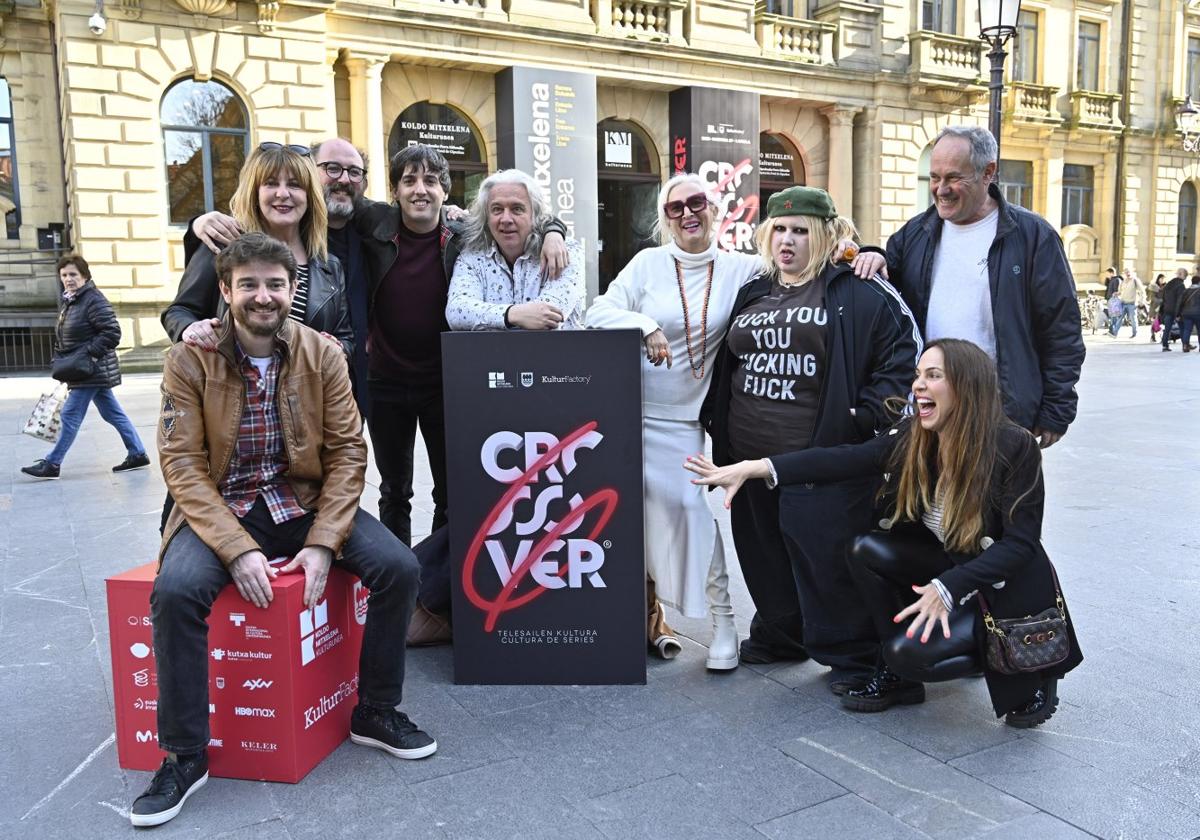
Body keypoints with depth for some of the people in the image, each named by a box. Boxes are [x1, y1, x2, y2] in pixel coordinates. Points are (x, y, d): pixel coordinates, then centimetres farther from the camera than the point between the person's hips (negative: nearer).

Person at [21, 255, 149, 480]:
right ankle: (137, 454, 16)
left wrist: (89, 354, -22)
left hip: (92, 370, -10)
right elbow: (64, 339, 23)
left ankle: (52, 464, 4)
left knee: (71, 415, -4)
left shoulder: (94, 300, -15)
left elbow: (112, 332, -21)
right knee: (113, 414, 11)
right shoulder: (68, 302, 15)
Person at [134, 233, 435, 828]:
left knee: (398, 567, -19)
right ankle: (184, 756, -9)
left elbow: (348, 452, -4)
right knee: (175, 590, -31)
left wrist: (323, 543, -16)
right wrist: (237, 549, -23)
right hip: (220, 510, -1)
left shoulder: (323, 354, -2)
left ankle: (374, 712, 4)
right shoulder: (190, 360, -6)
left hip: (305, 504, 2)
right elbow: (181, 464, -11)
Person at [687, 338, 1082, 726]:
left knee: (911, 650, -21)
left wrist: (947, 589, -33)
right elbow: (841, 460, -20)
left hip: (1008, 587, -6)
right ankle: (897, 674, 3)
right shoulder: (912, 437, -10)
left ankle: (1027, 669, 4)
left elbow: (1020, 543, -23)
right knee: (866, 552, -14)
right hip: (951, 564, 6)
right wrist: (751, 469, -31)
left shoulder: (1015, 447, -24)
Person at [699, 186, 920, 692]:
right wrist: (716, 422, 18)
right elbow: (726, 368, 25)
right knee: (765, 554, 16)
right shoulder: (752, 294, 16)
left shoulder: (857, 293, -3)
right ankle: (779, 636, 35)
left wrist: (868, 417, -13)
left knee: (827, 556, -2)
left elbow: (901, 355, -7)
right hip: (751, 460, 7)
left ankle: (851, 655, 15)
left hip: (824, 462, -6)